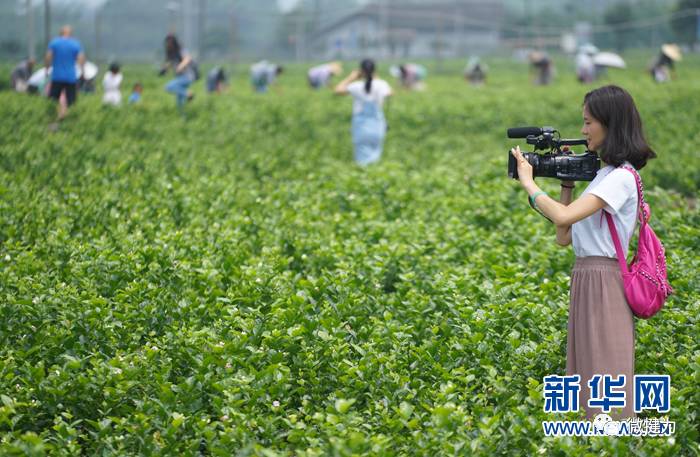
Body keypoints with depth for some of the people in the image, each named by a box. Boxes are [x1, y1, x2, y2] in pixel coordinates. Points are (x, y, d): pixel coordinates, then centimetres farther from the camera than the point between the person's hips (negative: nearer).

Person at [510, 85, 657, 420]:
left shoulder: (620, 178, -14)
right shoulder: (602, 174, 15)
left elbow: (563, 217, -26)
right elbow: (564, 237, 16)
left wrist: (529, 182, -12)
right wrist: (567, 183, 13)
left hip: (603, 282, -10)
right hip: (586, 279, 10)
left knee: (606, 378, -7)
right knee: (591, 377, 12)